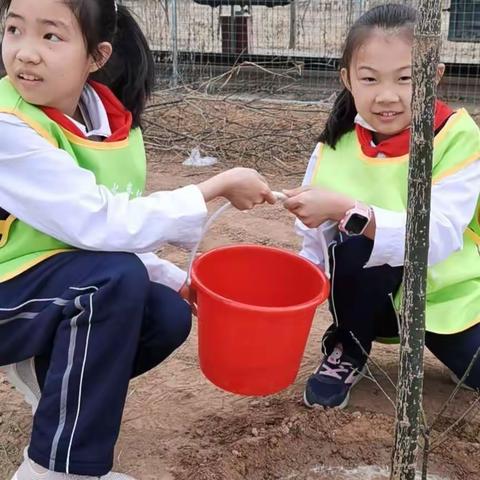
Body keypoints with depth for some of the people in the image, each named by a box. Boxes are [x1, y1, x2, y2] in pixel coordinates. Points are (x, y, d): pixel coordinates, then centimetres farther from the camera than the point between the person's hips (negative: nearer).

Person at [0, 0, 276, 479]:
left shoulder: (112, 120, -5)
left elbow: (114, 234, 4)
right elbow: (101, 224, -34)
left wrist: (179, 281, -7)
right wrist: (218, 186, -27)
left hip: (58, 289, 7)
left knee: (168, 314, -12)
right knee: (116, 277, -30)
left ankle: (49, 372, 13)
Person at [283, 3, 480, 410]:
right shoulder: (334, 148, -10)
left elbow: (439, 236, -30)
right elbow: (315, 247, -5)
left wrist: (348, 210, -41)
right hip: (375, 297, 0)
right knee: (356, 242, -29)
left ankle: (436, 340, 13)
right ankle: (348, 350, -2)